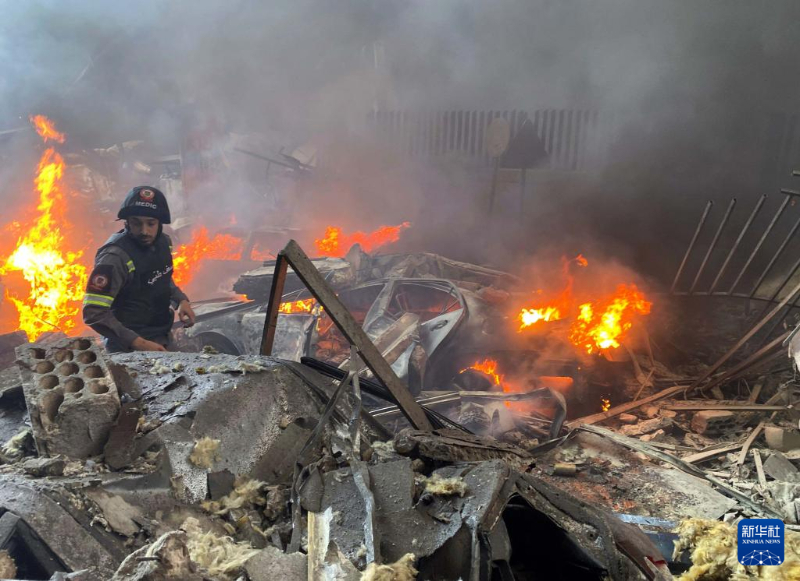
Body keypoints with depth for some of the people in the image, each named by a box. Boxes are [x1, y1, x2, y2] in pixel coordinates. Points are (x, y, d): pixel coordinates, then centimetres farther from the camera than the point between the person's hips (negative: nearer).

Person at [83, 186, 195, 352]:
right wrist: (138, 343, -31)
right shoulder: (115, 257, -24)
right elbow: (94, 313, -26)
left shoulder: (163, 242, -3)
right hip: (130, 348, -7)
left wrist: (181, 300, -2)